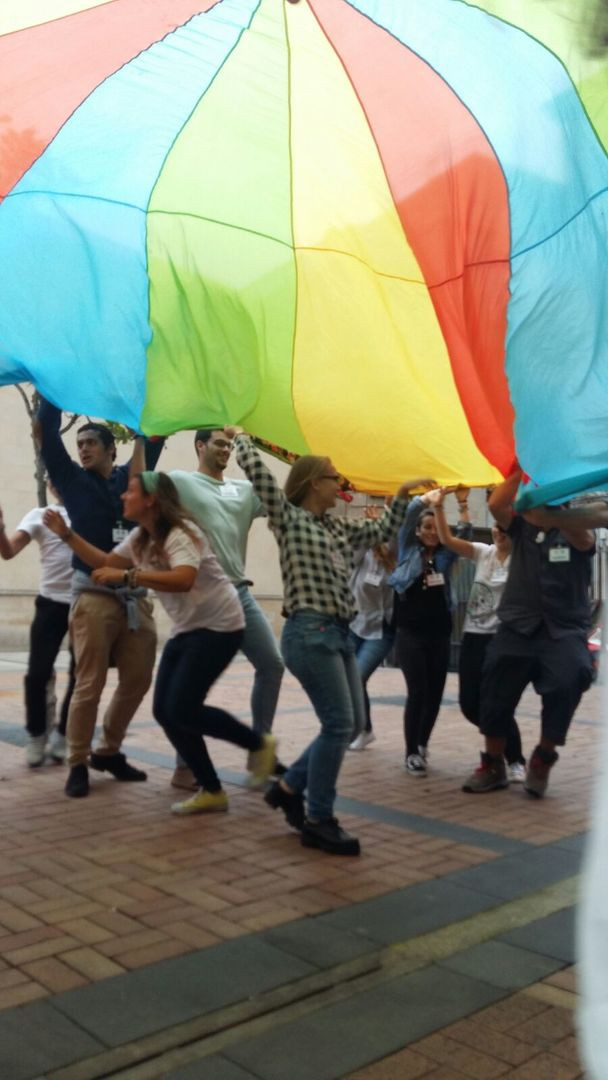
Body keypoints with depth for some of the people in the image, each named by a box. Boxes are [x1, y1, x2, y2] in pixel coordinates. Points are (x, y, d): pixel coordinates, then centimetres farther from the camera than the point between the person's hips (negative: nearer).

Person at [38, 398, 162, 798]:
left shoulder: (131, 477, 13)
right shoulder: (74, 481, 7)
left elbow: (155, 435, 14)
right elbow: (47, 435, 2)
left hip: (136, 597, 4)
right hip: (94, 596, -3)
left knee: (137, 681, 7)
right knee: (90, 684, -5)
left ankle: (108, 751, 23)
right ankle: (78, 764, 6)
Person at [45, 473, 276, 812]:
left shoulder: (180, 533, -21)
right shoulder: (140, 539, 9)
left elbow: (184, 580, -38)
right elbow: (106, 563, 16)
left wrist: (127, 576, -39)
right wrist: (67, 534, 9)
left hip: (218, 626, -9)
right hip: (186, 629, 9)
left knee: (182, 709, -16)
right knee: (165, 711, 2)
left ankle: (259, 744, 4)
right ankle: (211, 791, 11)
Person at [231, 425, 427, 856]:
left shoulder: (340, 527, 19)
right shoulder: (288, 518, -2)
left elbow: (383, 531, 26)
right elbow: (258, 471, -8)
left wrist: (403, 495, 21)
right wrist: (241, 437, 6)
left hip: (340, 633, 9)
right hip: (309, 632, -9)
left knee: (351, 723, 10)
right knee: (339, 723, -10)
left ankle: (289, 787, 24)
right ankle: (319, 820, 2)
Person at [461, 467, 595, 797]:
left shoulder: (575, 531, 6)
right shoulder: (523, 526, 10)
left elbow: (582, 537, -19)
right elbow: (496, 504, -7)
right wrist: (522, 470, -4)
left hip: (564, 629, -2)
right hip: (518, 626, 2)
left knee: (568, 683, -27)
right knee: (496, 696, 2)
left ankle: (543, 756, -4)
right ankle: (493, 766, 25)